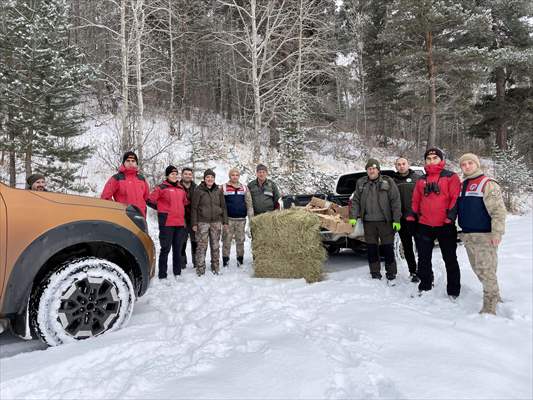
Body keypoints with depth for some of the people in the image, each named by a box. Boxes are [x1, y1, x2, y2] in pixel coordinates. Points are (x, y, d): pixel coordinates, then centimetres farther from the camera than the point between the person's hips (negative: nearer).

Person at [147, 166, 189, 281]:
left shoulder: (181, 189, 15)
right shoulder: (161, 188, -2)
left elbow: (185, 203, 28)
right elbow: (150, 200, -4)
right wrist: (161, 209, 3)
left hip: (180, 223, 6)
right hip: (166, 223, -6)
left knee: (178, 249, 12)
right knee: (165, 249, -3)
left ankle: (177, 273, 22)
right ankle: (162, 275, 4)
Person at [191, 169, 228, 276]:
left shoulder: (218, 191, 9)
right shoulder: (198, 190, -2)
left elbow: (223, 207, 12)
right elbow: (194, 208, -2)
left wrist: (225, 221, 8)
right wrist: (194, 223, -6)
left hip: (216, 222, 3)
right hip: (202, 222, -3)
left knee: (215, 246, 9)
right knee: (202, 246, -3)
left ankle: (215, 267, 20)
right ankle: (200, 268, 5)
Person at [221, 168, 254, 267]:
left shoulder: (244, 188, 9)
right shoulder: (223, 188, 2)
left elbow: (249, 204, 7)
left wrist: (251, 218, 1)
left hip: (241, 219, 2)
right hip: (228, 219, -2)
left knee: (240, 240, 9)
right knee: (227, 240, 0)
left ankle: (240, 261, 19)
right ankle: (225, 261, 11)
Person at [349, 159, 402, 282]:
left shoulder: (388, 182, -1)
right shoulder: (361, 183, 8)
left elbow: (395, 201, -4)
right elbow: (355, 201, 10)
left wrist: (396, 220, -9)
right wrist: (353, 217, -1)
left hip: (385, 221, -3)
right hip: (368, 222, 3)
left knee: (388, 248, 2)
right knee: (371, 248, 8)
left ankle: (391, 274, 16)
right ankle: (375, 274, 20)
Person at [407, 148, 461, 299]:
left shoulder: (451, 177, -1)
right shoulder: (421, 180, 13)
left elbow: (455, 198, -8)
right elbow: (416, 201, 15)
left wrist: (450, 216, -18)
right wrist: (412, 216, 6)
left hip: (445, 225, -4)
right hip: (424, 225, 4)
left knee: (450, 259, 6)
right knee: (424, 258, 12)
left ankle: (453, 290, 17)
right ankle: (425, 285, 26)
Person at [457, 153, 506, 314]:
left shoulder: (488, 184, -7)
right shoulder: (462, 186, 15)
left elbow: (499, 210, -13)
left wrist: (497, 233, -19)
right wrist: (463, 229, 18)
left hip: (484, 236, -8)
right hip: (467, 236, 8)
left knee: (486, 270, -7)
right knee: (477, 269, 15)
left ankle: (489, 308, 2)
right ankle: (494, 297, 31)